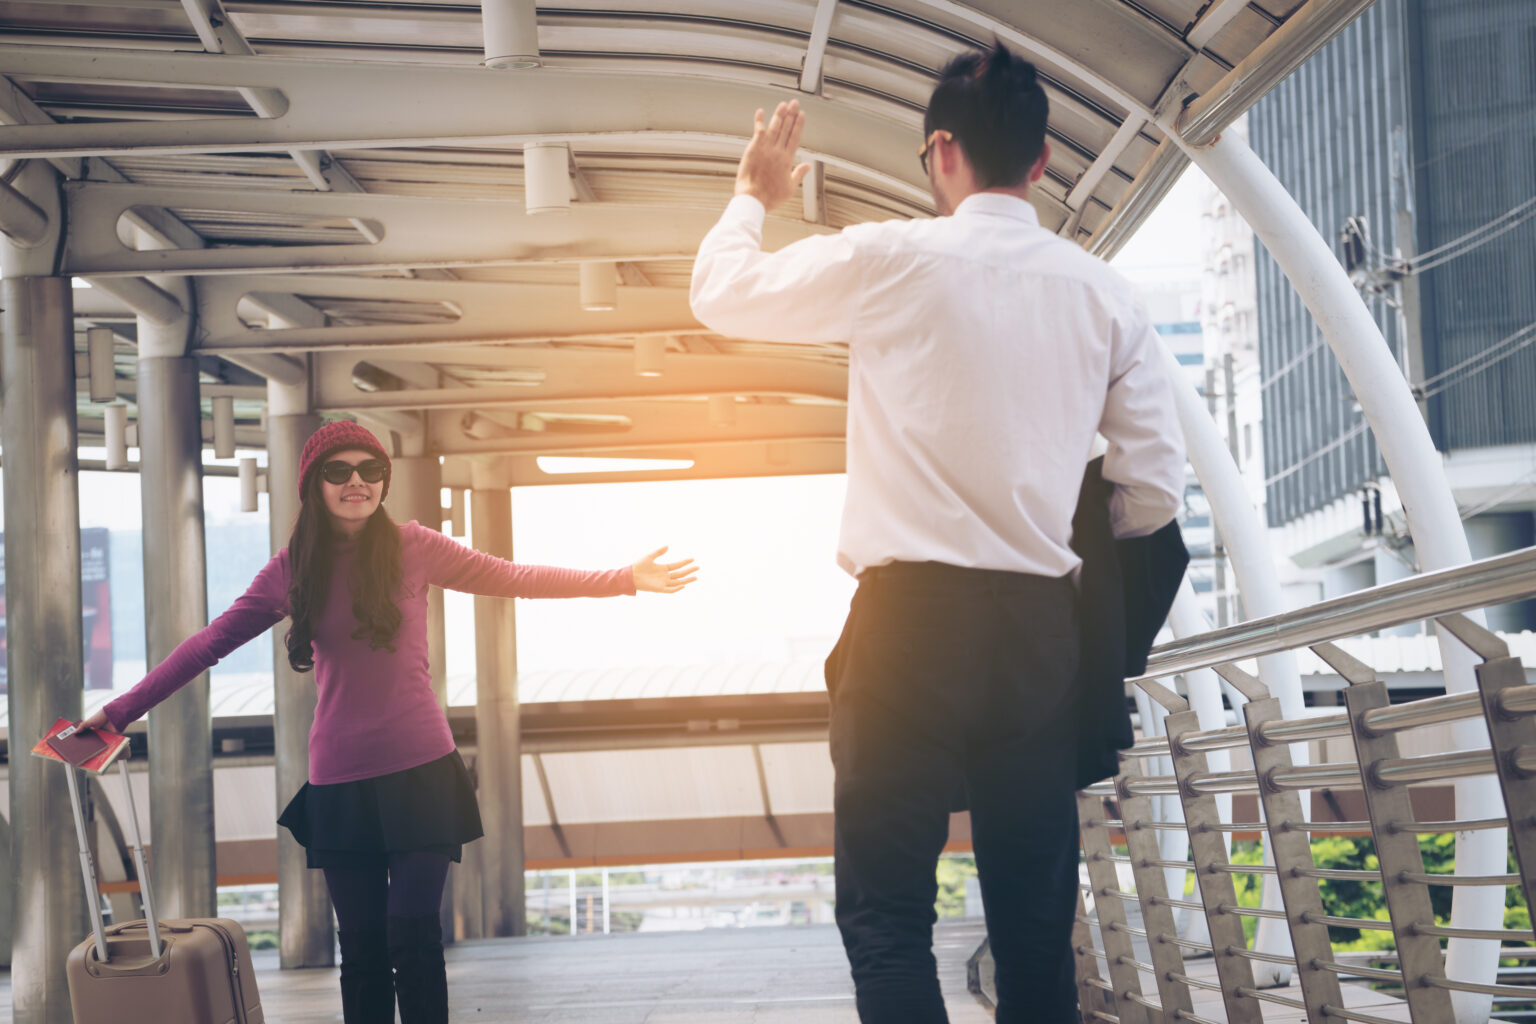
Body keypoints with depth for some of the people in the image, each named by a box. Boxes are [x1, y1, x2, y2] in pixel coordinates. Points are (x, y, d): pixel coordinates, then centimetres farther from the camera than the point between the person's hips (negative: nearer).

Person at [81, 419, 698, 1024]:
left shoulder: (412, 549, 0)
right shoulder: (293, 569, 4)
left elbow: (514, 579, 5)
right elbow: (209, 644, 7)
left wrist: (625, 580, 2)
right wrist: (120, 712, 5)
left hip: (420, 770, -2)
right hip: (340, 782, 2)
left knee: (414, 938, -8)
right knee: (361, 949, 4)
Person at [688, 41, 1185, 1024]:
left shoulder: (894, 260, -3)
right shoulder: (1104, 293, 7)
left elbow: (722, 295, 11)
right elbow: (1156, 487, 6)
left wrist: (754, 197, 30)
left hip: (914, 613, -4)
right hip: (1042, 626, 4)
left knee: (888, 918, -2)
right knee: (1036, 925, 8)